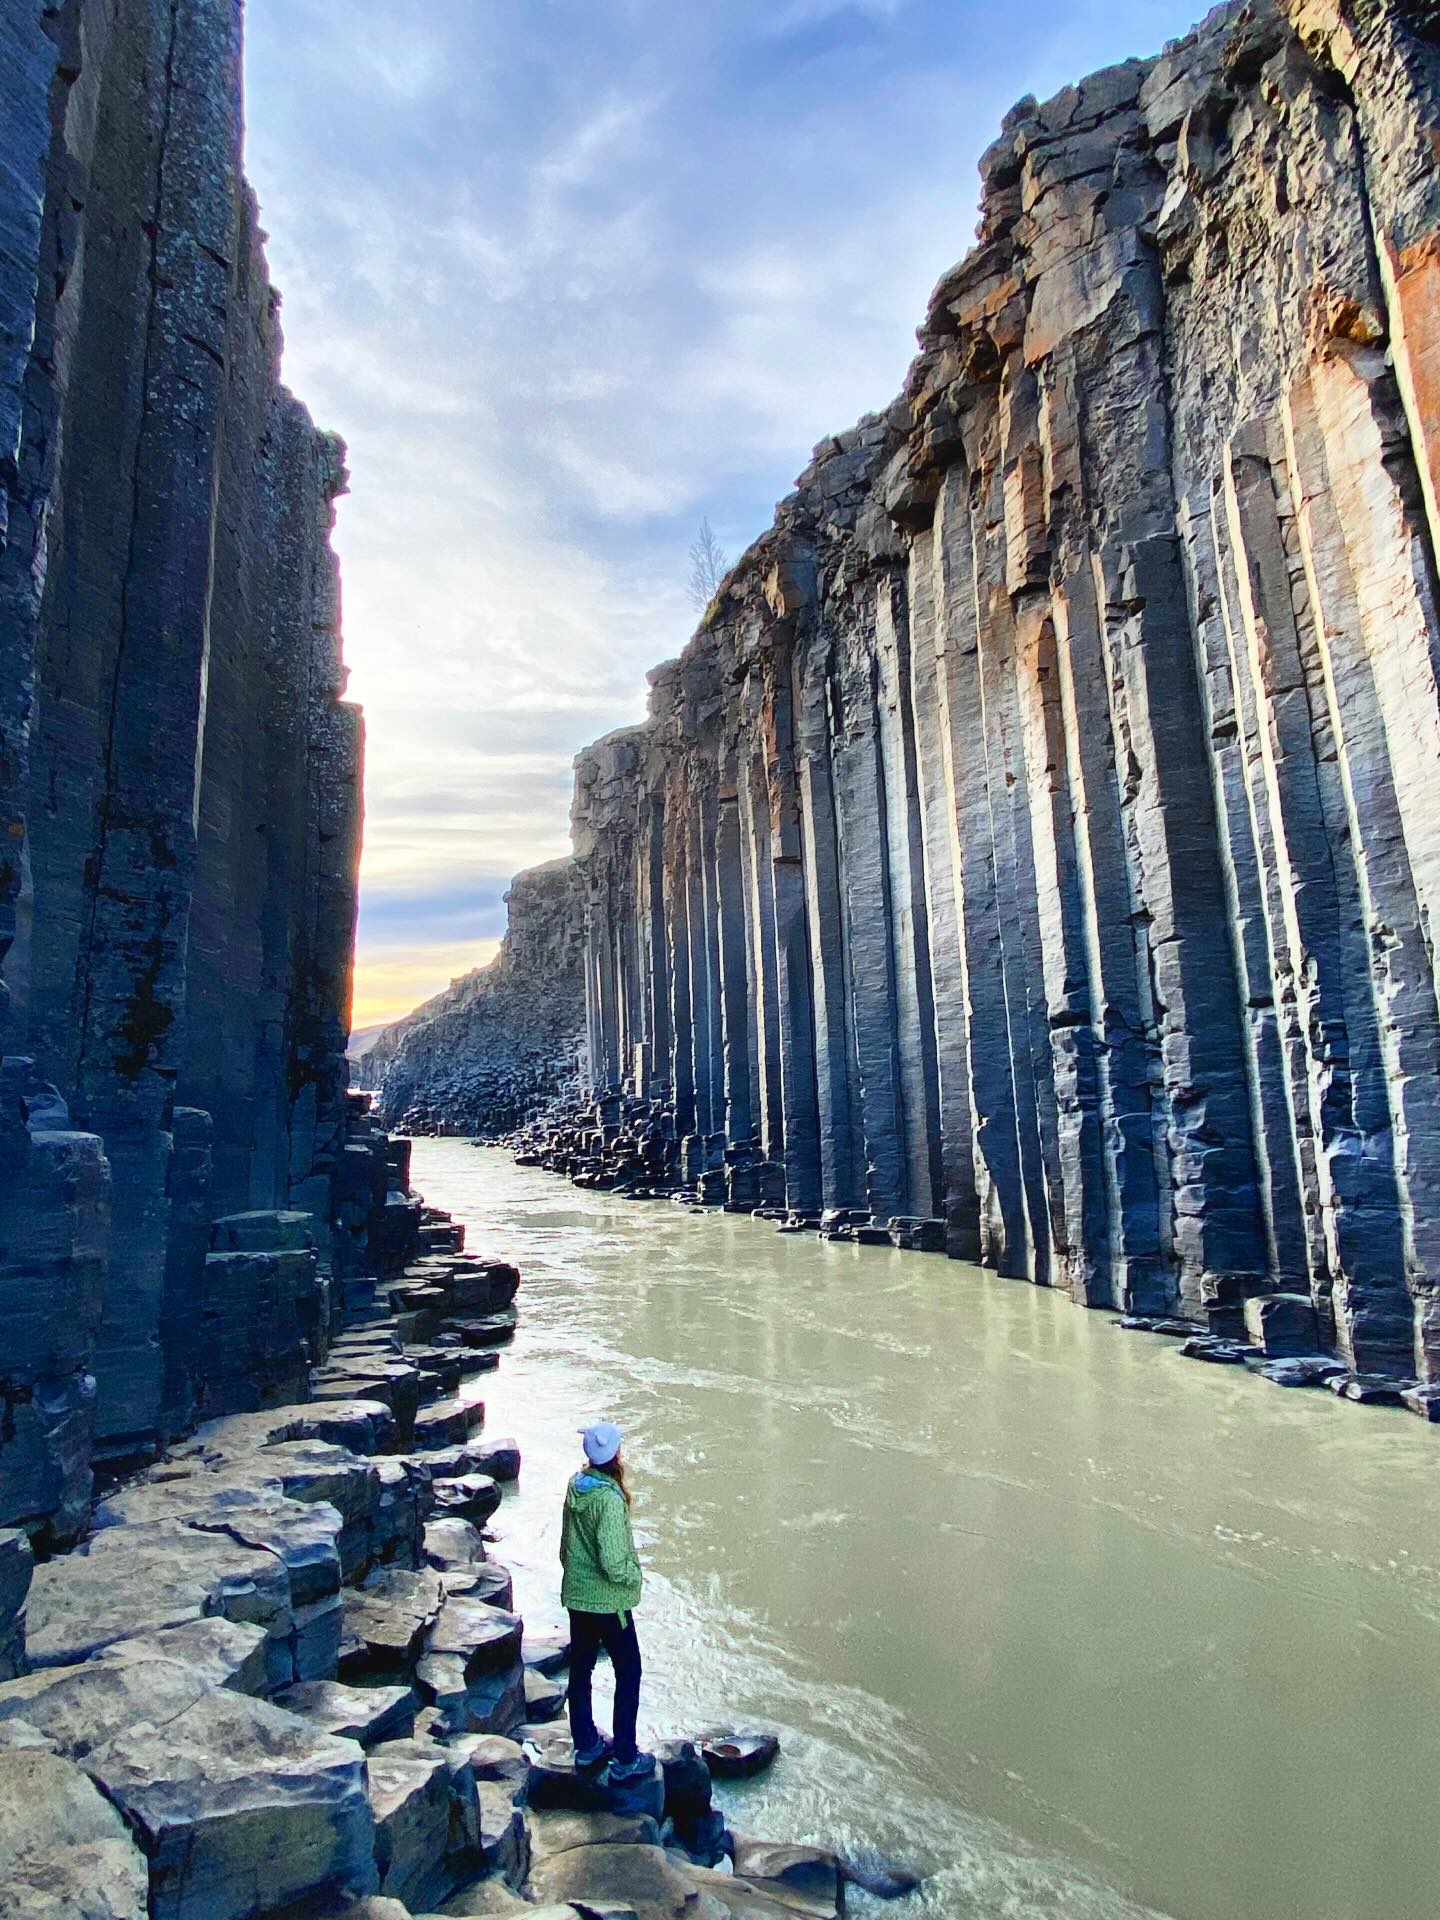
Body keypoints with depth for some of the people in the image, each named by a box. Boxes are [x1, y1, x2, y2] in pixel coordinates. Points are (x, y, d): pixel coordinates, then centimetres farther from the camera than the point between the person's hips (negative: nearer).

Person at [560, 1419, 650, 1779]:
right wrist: (635, 1574, -10)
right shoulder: (609, 1499, -29)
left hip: (576, 1596, 7)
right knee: (629, 1673, 10)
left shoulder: (576, 1485, -5)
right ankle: (625, 1759, 18)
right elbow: (614, 1564, -29)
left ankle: (586, 1746, 36)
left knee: (580, 1669, 20)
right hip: (607, 1601, -7)